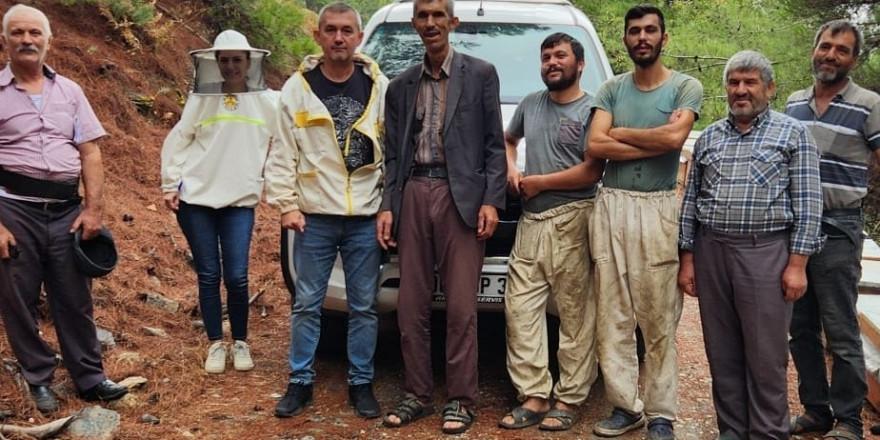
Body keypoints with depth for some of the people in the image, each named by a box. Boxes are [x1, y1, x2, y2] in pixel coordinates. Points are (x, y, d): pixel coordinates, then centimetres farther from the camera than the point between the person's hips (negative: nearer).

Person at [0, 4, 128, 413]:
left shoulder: (69, 91, 9)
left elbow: (90, 152, 7)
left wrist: (93, 208, -1)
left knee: (75, 299, 8)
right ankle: (38, 381, 22)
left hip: (66, 209, 2)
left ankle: (89, 378, 19)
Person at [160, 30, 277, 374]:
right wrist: (170, 184, 2)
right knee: (208, 276, 4)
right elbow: (176, 142, 7)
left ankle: (240, 342, 17)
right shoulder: (200, 99, 4)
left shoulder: (268, 102, 3)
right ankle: (215, 344, 18)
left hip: (240, 202, 0)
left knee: (236, 277, -4)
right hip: (195, 199, 1)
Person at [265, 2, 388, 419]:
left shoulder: (380, 87, 1)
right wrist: (286, 205, -5)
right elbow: (282, 155, 2)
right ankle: (300, 382, 21)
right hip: (314, 217, 0)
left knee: (364, 306, 9)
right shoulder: (297, 88, 0)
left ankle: (361, 383, 22)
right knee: (306, 304, 8)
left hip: (366, 218, 1)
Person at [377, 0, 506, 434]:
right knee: (411, 305, 6)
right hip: (413, 196, 4)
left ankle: (460, 399, 9)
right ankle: (416, 395, 17)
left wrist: (491, 200, -8)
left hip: (460, 196, -3)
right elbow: (393, 154, 13)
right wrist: (387, 205, 3)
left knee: (461, 306, -1)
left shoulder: (481, 74, 4)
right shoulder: (400, 85, 14)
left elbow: (495, 145, 1)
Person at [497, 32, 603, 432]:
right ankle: (534, 396, 8)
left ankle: (568, 399, 6)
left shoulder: (592, 109, -3)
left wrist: (537, 182, -6)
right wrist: (510, 169, 11)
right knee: (520, 309, 2)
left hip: (571, 222, -6)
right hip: (530, 220, 6)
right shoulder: (530, 103, 16)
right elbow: (508, 138, 33)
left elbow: (592, 172, -11)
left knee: (575, 315, -3)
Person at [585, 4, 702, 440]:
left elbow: (674, 137, -14)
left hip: (657, 208, -3)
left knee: (658, 321, -1)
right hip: (610, 206, 3)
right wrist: (654, 141, -9)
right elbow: (595, 146, -3)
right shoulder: (612, 89, 12)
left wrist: (619, 132, -2)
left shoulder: (685, 87, 5)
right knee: (612, 318, 4)